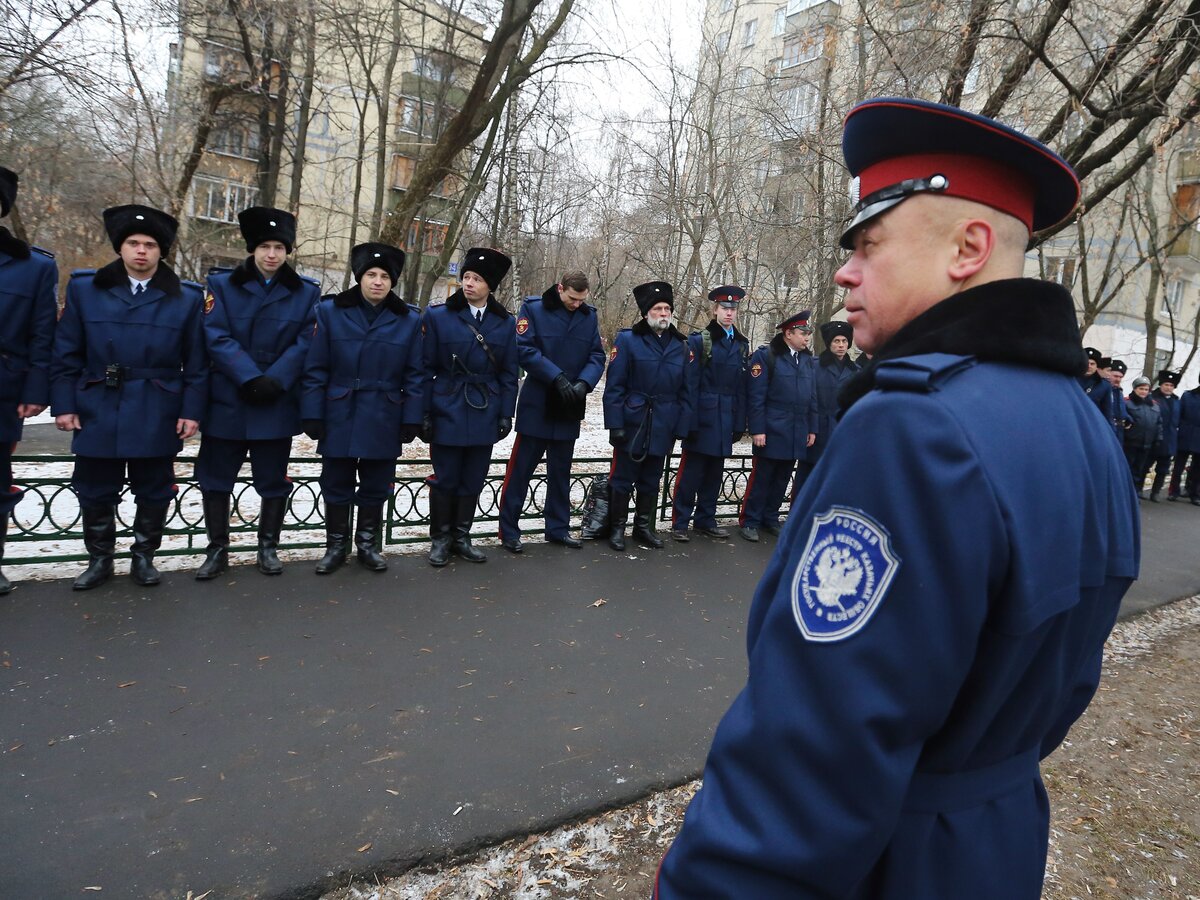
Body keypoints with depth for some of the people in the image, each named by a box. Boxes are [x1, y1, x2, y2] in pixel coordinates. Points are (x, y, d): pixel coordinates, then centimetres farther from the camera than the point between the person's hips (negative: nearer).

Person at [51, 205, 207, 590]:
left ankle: (144, 556, 26)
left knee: (153, 491, 9)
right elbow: (66, 354, 4)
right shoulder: (84, 288, 3)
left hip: (157, 417, -1)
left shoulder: (186, 298, 0)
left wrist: (192, 410, -5)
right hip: (98, 412, 1)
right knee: (95, 491, 10)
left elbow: (196, 363, 1)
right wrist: (64, 404, -1)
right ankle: (100, 558, 28)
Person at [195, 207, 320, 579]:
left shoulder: (306, 292, 4)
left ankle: (268, 548, 22)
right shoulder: (222, 283, 3)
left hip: (278, 404, 0)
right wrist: (251, 378, -18)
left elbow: (304, 344, -3)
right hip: (227, 400, 0)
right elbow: (217, 338, -7)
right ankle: (217, 549, 21)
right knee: (215, 477, 7)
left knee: (273, 479, 8)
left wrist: (273, 381, -15)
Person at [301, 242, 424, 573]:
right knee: (336, 484, 9)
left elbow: (415, 375, 1)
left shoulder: (410, 319, -1)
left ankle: (368, 544, 27)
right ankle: (336, 545, 25)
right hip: (340, 417, 0)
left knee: (376, 487, 11)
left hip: (384, 421, 0)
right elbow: (315, 369, -2)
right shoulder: (331, 311, -2)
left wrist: (412, 419, -3)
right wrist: (312, 413, -6)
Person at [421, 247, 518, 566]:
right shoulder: (438, 316, -3)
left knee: (473, 480, 10)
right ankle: (440, 538, 21)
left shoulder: (505, 323, 4)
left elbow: (508, 374, 6)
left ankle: (461, 537, 25)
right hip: (448, 413, -2)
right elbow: (426, 368, -2)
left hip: (484, 416, 2)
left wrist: (506, 415, 2)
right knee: (445, 479, 5)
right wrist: (423, 413, -5)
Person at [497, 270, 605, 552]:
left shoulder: (590, 316, 4)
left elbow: (597, 356, 3)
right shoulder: (533, 308, -7)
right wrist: (557, 377, -21)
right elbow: (525, 350, -14)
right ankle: (508, 530, 10)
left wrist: (583, 383, -15)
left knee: (561, 471, 14)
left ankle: (558, 527, 25)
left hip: (569, 407, 4)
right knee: (521, 468, 1)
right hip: (536, 404, -4)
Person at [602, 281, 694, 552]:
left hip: (663, 427, 4)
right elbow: (614, 386, -9)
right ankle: (617, 528, 19)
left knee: (651, 481, 15)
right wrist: (615, 424, -13)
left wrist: (681, 427, 1)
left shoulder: (682, 346, 6)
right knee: (623, 478, 4)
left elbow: (685, 392, 7)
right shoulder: (627, 339, -6)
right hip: (632, 424, -4)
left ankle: (644, 527, 29)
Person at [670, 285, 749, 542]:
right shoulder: (699, 341, -4)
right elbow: (690, 384, -9)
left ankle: (706, 520, 24)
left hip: (726, 420, 5)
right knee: (691, 472, -1)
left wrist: (740, 423, 7)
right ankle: (680, 523, 7)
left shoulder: (742, 344, 12)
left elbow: (742, 386, 10)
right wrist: (690, 421, -14)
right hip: (702, 418, -5)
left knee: (714, 472, 12)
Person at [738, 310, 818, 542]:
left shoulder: (809, 361, 12)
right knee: (761, 477, 0)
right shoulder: (766, 356, -5)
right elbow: (756, 396, -9)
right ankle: (750, 522, 9)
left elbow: (813, 399, 15)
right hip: (772, 432, -5)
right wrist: (757, 429, -13)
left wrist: (812, 429, 10)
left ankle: (770, 519, 23)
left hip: (798, 434, 6)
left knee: (782, 478, 12)